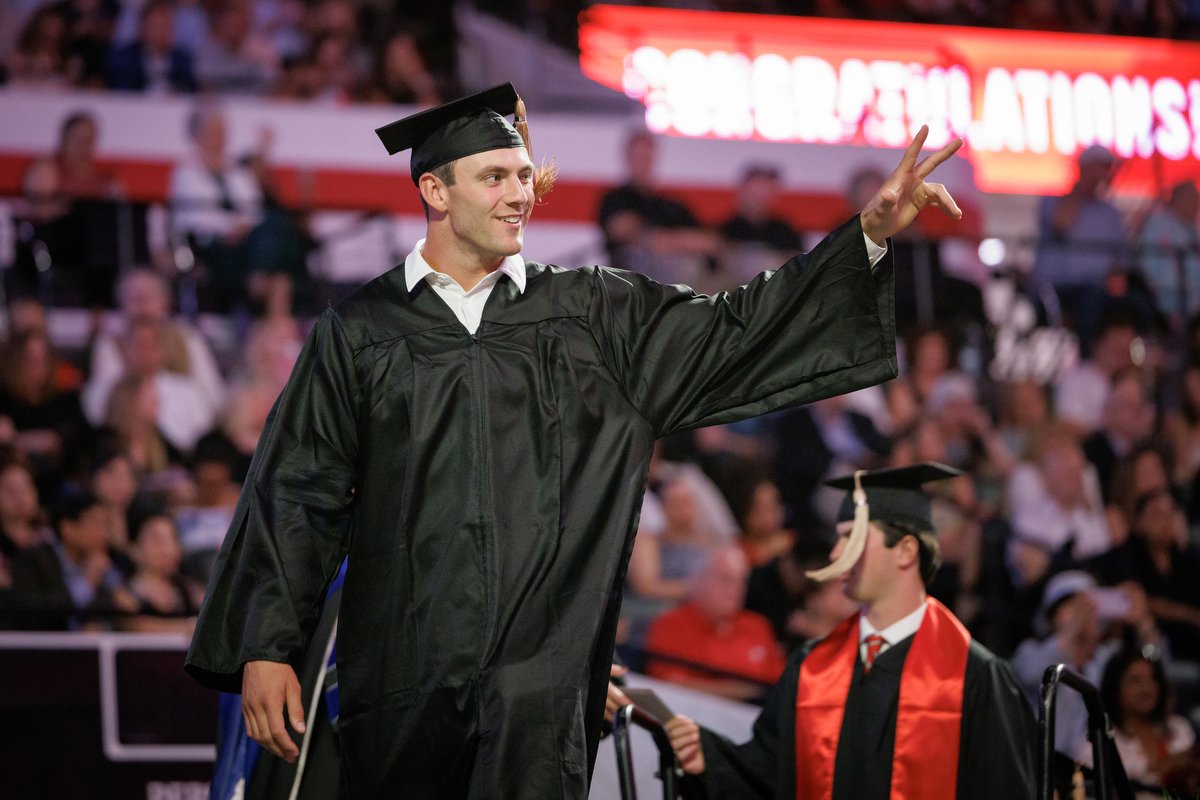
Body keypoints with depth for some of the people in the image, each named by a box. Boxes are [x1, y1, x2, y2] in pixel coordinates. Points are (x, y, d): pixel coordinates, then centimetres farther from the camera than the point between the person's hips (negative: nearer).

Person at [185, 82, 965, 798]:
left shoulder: (592, 314, 11)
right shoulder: (361, 333, 7)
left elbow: (733, 335, 7)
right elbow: (298, 496, 5)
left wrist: (871, 235, -4)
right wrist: (266, 648, -3)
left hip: (538, 674, 0)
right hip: (402, 671, 0)